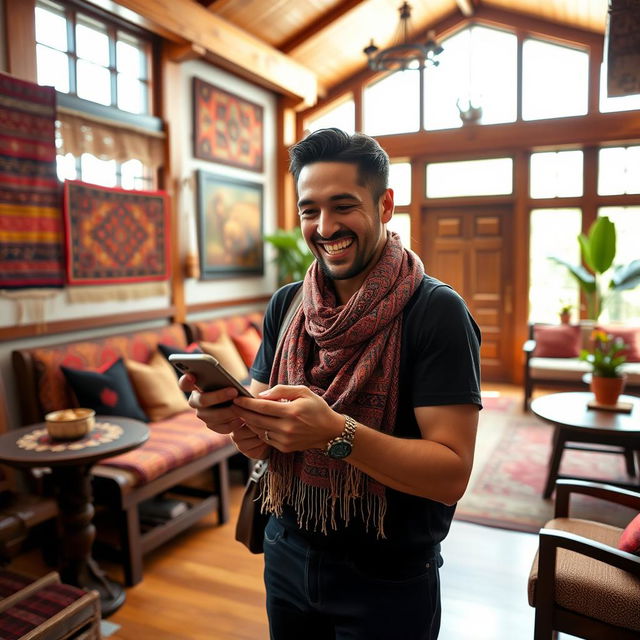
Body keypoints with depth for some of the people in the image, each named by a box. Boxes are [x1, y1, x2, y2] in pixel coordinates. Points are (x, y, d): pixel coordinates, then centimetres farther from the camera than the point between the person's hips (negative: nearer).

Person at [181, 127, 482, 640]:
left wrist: (336, 433, -34)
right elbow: (264, 444, 1)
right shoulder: (287, 305, -3)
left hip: (388, 582, -4)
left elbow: (452, 474, -21)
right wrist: (235, 416, -21)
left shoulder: (436, 311, -18)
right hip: (288, 555, 5)